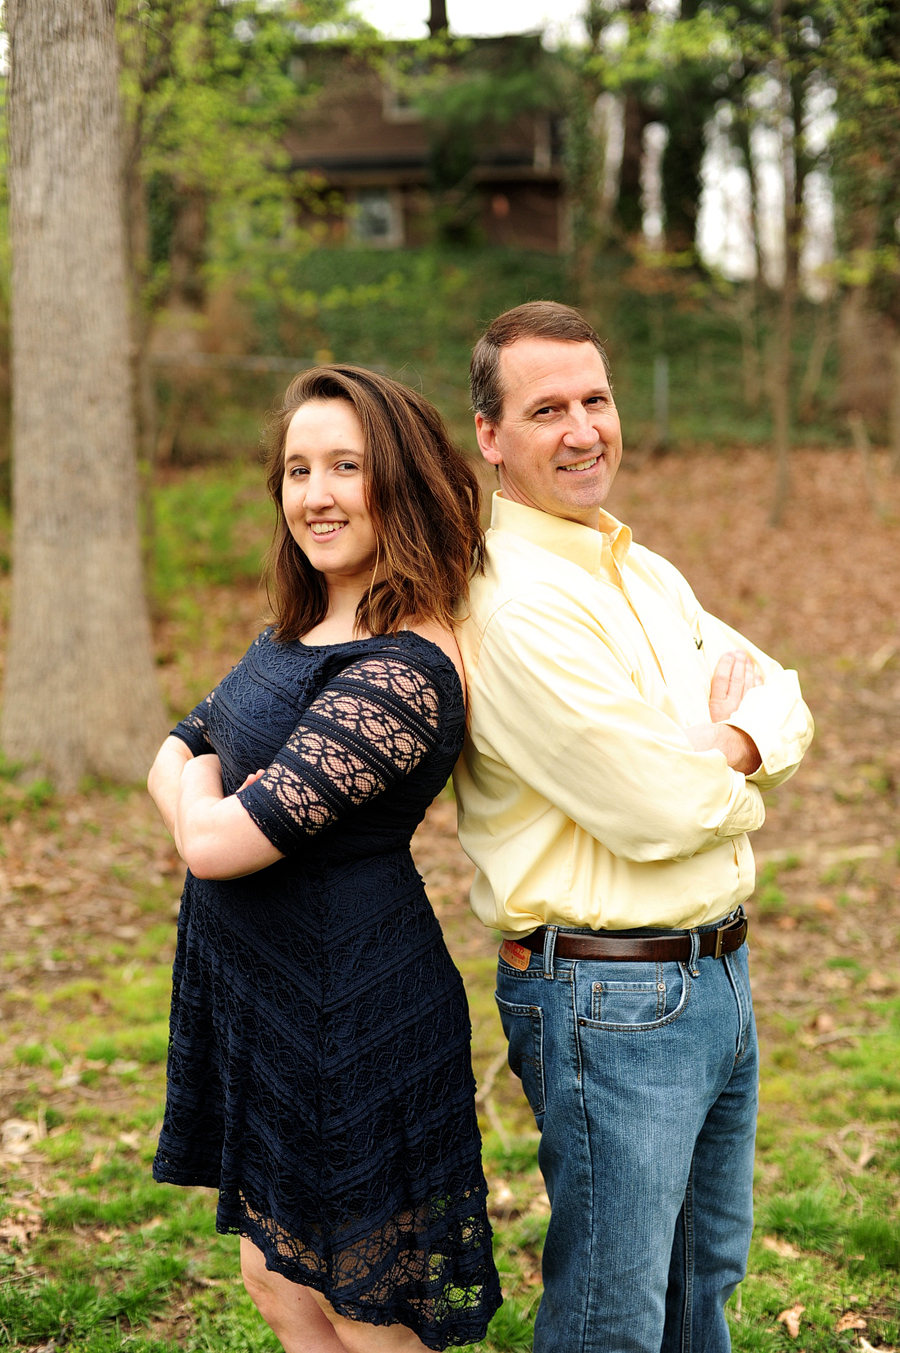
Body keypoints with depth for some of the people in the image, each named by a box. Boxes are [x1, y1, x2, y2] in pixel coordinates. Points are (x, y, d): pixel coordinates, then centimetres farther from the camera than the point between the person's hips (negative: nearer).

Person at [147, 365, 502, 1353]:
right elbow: (172, 757, 12)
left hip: (349, 1009, -9)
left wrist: (197, 793, -5)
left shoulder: (402, 670, -25)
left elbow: (218, 842, -27)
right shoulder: (300, 631, 7)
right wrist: (195, 775, -10)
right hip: (263, 1000, 9)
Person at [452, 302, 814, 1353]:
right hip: (609, 1000, -9)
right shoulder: (511, 604, -20)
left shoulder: (648, 574, 11)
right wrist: (728, 771, -1)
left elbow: (780, 701, 9)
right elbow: (659, 810, -23)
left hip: (716, 977, 9)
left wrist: (724, 747, -13)